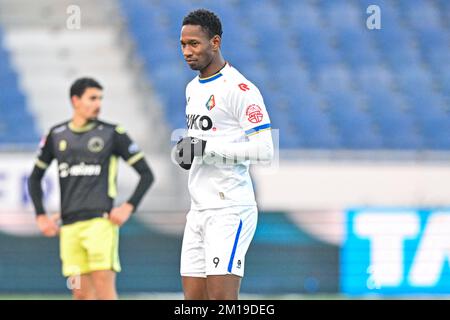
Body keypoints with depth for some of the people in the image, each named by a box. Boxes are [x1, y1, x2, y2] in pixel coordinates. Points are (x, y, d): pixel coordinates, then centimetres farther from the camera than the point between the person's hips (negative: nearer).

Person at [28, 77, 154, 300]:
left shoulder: (112, 134, 4)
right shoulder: (56, 136, 14)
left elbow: (146, 174, 6)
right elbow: (35, 177, 25)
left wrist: (129, 207, -7)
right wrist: (40, 216, 14)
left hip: (100, 221, -3)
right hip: (69, 226, 3)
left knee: (104, 286, -14)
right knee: (81, 293, 1)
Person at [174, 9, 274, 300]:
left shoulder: (239, 89, -11)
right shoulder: (193, 88, 18)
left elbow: (264, 150, -17)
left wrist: (206, 148, -20)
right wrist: (185, 151, 8)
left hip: (230, 209, -9)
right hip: (199, 210, 9)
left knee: (222, 298, -15)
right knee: (193, 299, 5)